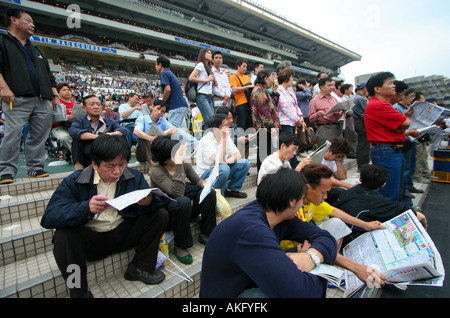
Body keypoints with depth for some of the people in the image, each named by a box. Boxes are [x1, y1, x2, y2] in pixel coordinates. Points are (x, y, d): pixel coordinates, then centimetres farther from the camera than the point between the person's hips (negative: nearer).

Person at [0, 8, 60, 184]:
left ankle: (35, 168, 11)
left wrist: (55, 94, 15)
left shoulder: (37, 50, 29)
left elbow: (49, 74, 27)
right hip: (17, 99, -5)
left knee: (39, 136, 3)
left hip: (43, 100, 5)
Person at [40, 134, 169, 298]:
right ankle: (79, 292, -9)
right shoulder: (74, 182, -9)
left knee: (161, 214, -13)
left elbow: (157, 203, -6)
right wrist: (86, 208, -39)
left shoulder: (134, 176, -3)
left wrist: (149, 202, -33)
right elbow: (48, 218, -21)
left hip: (123, 234, 2)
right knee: (63, 235, -30)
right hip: (91, 239, -2)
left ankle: (140, 267, 1)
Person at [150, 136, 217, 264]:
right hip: (165, 214, -5)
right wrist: (178, 164, -39)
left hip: (184, 211, 6)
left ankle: (205, 234, -2)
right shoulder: (156, 171, -22)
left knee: (210, 193, -17)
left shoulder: (184, 164, -7)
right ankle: (180, 246, -16)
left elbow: (197, 180, 6)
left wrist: (203, 183, -18)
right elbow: (178, 193, -35)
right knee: (183, 201, -37)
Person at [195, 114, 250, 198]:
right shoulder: (206, 140, -23)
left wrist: (226, 161, -24)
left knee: (245, 163, -9)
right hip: (205, 174, -7)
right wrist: (223, 139, -31)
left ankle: (232, 190, 4)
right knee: (223, 168, -37)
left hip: (222, 171, 7)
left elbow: (237, 155, -4)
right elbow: (219, 160, -34)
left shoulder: (226, 137, 0)